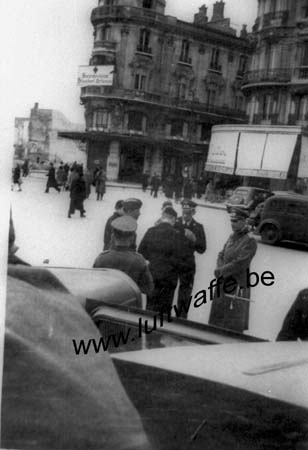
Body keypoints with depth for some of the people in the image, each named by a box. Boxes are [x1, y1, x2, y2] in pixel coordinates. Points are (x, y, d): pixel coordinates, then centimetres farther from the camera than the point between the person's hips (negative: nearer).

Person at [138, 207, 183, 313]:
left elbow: (141, 252, 2)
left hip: (151, 275, 3)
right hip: (167, 277, -3)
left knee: (150, 306, 13)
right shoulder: (174, 234, -12)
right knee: (164, 309, 7)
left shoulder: (150, 231, -2)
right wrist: (175, 270, 8)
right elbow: (176, 259, -11)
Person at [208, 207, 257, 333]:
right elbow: (221, 255, 15)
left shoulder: (250, 241, -12)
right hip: (223, 284, 8)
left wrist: (221, 271, -12)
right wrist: (220, 268, -6)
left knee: (233, 326, -1)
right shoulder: (231, 238, 12)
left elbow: (241, 263, -18)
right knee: (216, 320, 16)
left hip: (237, 286, -8)